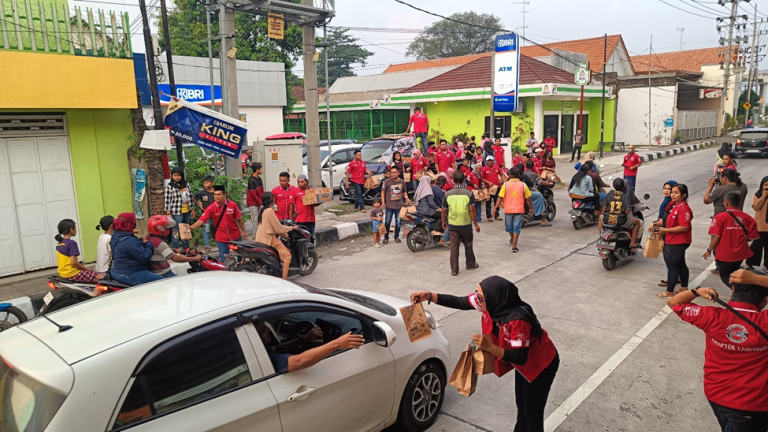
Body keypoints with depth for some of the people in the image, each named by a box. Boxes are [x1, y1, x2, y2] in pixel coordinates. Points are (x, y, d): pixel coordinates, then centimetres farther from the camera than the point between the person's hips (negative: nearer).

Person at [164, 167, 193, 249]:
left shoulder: (186, 184, 7)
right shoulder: (169, 187, -7)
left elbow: (190, 197, 12)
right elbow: (167, 201, -7)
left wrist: (192, 209, 12)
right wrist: (168, 213, -10)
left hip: (187, 212, 5)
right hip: (176, 213, -5)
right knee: (176, 230, -2)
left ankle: (186, 247, 26)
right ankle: (176, 248, 6)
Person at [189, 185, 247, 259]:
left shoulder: (232, 205, -9)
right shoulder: (211, 208, -12)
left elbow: (239, 219, 0)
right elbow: (201, 220, -21)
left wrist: (243, 231, 4)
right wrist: (191, 227, -37)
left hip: (235, 236, 1)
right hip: (221, 239, -1)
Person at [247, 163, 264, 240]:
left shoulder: (259, 179, 11)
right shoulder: (251, 180, -15)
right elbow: (253, 194, -16)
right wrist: (260, 201, -11)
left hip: (259, 203, 8)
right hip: (253, 203, -8)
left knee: (260, 219, 10)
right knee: (255, 220, -5)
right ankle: (256, 235, 0)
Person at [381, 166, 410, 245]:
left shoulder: (402, 182, 3)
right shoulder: (387, 181, -6)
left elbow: (404, 192, 16)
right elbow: (383, 192, -1)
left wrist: (406, 198, -1)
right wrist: (383, 202, -7)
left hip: (399, 206, 3)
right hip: (389, 206, -2)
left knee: (398, 222, 9)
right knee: (387, 222, 1)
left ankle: (397, 237, 25)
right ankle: (386, 237, 13)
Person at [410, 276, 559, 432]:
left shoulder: (517, 320, -41)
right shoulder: (492, 304, -19)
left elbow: (520, 357, -34)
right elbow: (460, 302, -9)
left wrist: (489, 347, -42)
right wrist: (429, 296, -17)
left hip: (541, 364, -7)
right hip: (524, 361, 7)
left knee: (532, 414, 6)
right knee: (521, 406, 23)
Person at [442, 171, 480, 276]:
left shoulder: (448, 194, -4)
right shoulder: (469, 193, -9)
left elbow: (444, 210, 1)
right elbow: (472, 210, -11)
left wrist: (443, 221, 17)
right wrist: (475, 224, -4)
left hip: (452, 225, 1)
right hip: (466, 224, 0)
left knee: (454, 247, 5)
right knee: (468, 245, 18)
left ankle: (454, 270, 8)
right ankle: (471, 264, 35)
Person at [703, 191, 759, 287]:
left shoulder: (719, 217, -17)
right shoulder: (748, 218, -4)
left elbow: (716, 237, -18)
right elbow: (751, 237, -1)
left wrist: (709, 250, -6)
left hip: (724, 255, -5)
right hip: (740, 254, 5)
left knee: (725, 276, 11)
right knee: (734, 275, 27)